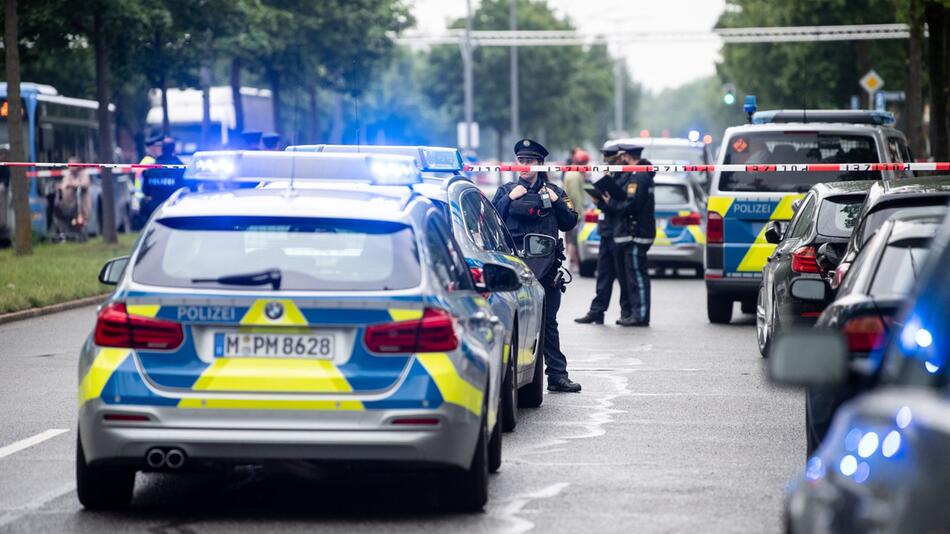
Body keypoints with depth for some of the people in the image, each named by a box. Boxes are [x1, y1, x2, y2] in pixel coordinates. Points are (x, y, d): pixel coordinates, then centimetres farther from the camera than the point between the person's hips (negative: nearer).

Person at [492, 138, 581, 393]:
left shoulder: (553, 191, 14)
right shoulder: (506, 191, 10)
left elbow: (569, 223, 10)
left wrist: (556, 201, -3)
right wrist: (509, 198, -9)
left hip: (546, 264, 2)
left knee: (548, 322, 6)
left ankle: (557, 374, 8)